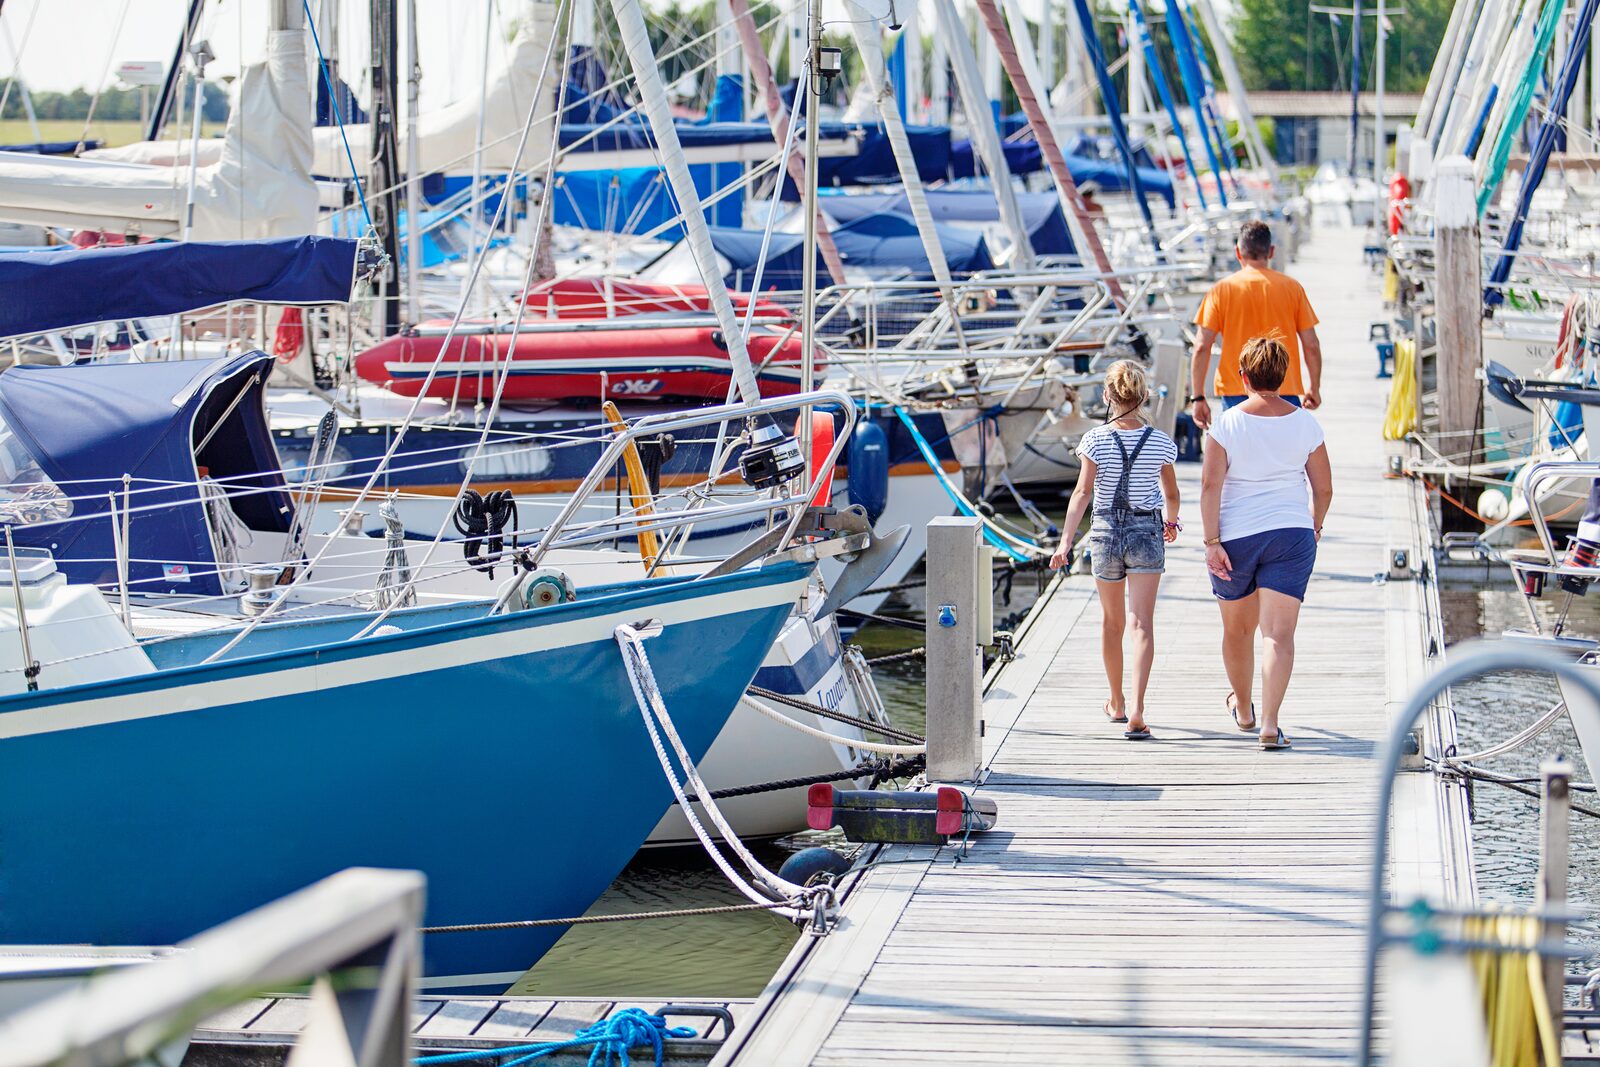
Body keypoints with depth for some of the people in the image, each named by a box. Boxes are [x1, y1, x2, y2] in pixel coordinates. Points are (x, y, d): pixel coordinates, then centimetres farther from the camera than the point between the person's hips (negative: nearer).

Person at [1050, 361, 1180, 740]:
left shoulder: (1096, 440, -7)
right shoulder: (1160, 442, -2)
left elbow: (1082, 492, -14)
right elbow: (1171, 494, 11)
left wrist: (1066, 541, -16)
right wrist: (1171, 523, 31)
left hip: (1105, 532, 1)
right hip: (1146, 532, -1)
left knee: (1111, 621, 18)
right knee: (1142, 623, -6)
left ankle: (1116, 704, 32)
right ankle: (1136, 710, -21)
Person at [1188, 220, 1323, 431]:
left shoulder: (1222, 289, 1)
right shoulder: (1292, 287, 3)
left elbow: (1202, 347, -3)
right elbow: (1311, 345, 4)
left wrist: (1198, 397, 2)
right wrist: (1314, 389, 17)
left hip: (1236, 394, 0)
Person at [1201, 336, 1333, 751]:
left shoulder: (1227, 424, -6)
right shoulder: (1305, 423, 0)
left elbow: (1210, 485, -12)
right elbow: (1324, 488, 6)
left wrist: (1212, 542, -10)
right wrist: (1315, 525, 23)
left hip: (1236, 537, 0)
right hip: (1291, 534, 0)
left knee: (1237, 629, 19)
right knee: (1279, 632, -6)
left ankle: (1243, 710, 38)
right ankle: (1269, 724, -19)